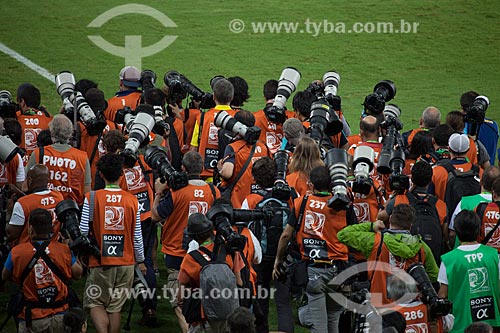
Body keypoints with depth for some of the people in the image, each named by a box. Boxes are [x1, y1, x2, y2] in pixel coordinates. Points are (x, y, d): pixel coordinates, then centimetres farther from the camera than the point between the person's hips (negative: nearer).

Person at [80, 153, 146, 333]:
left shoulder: (91, 198, -8)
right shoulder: (132, 200, -2)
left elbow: (83, 231, -8)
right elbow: (137, 236, 2)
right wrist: (140, 261, 15)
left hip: (100, 263, -2)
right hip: (126, 263, 2)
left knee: (95, 303, 8)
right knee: (115, 307, 11)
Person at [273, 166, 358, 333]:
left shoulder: (302, 203, 1)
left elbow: (286, 234, 4)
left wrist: (278, 260, 17)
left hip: (312, 268, -1)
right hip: (337, 268, 1)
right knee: (334, 319, 15)